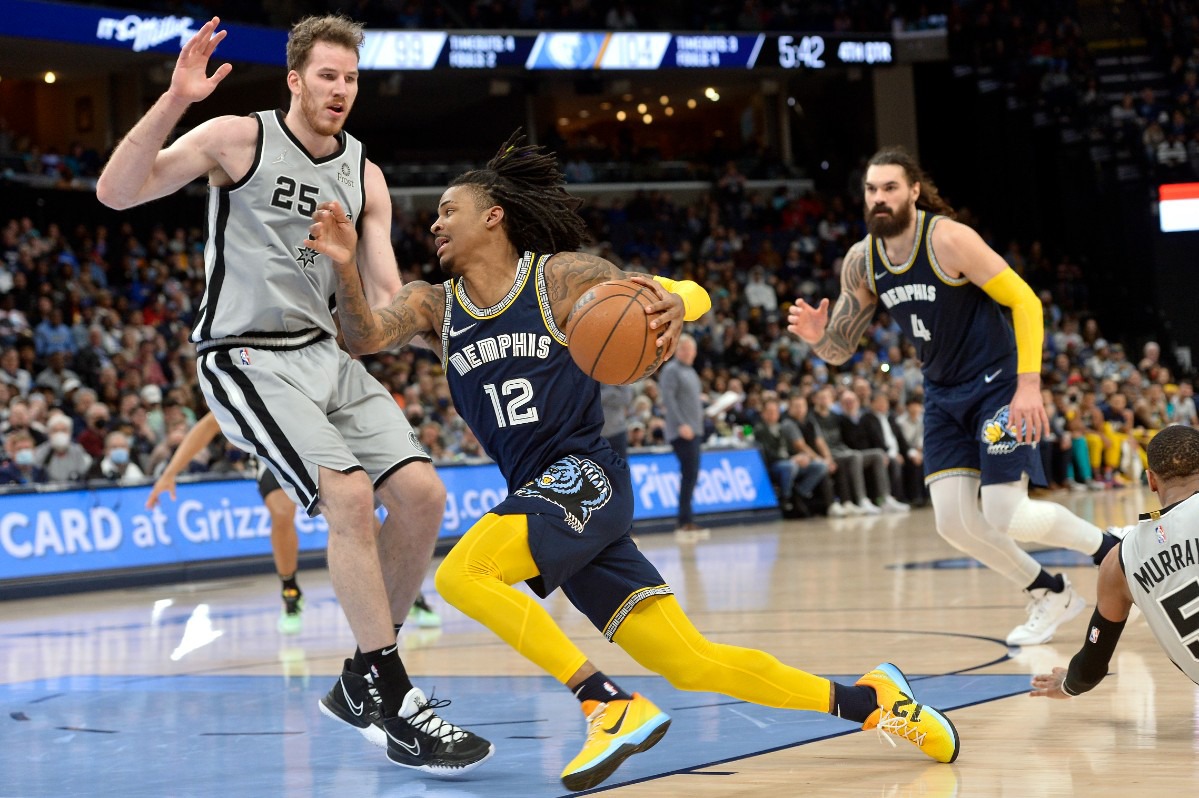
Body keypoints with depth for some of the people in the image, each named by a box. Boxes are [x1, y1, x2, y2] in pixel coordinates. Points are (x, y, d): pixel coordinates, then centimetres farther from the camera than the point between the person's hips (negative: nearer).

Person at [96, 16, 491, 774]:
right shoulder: (238, 138, -6)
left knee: (424, 493, -7)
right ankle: (398, 710, -19)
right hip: (246, 358, -7)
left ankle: (362, 684, 10)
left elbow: (388, 301, 9)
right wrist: (175, 101, -28)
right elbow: (116, 193, -17)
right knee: (349, 492, -25)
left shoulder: (365, 176, 10)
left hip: (326, 351, 7)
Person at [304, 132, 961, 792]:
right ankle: (867, 700, 12)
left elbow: (694, 294, -1)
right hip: (536, 493, 5)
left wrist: (674, 305, -25)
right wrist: (344, 265, -24)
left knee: (460, 574, -27)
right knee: (692, 664, 0)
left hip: (584, 476, -5)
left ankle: (612, 707, -24)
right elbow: (364, 336, -6)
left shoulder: (560, 275, 0)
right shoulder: (433, 305, 13)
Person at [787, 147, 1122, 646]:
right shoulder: (860, 262, -1)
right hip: (943, 394, 6)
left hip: (998, 384, -6)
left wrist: (1029, 385, -24)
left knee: (1005, 516, -14)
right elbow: (840, 349, 6)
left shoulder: (948, 239, -20)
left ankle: (1111, 551, 12)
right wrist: (816, 335, -19)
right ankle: (1050, 595, 20)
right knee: (954, 522, -2)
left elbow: (1024, 301, -17)